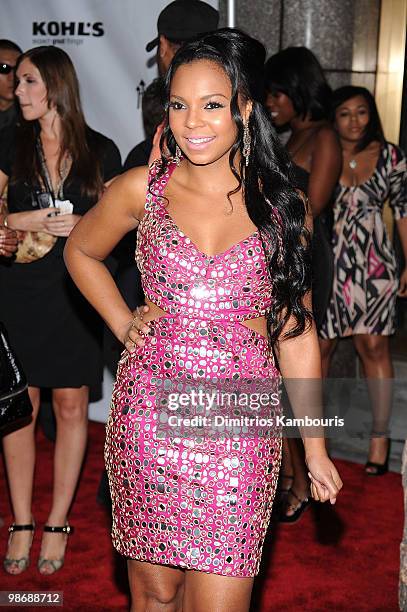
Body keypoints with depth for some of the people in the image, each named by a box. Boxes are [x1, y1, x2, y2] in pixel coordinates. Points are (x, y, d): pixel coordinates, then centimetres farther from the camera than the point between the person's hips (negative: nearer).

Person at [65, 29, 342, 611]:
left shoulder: (280, 205, 2)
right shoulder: (142, 189, 1)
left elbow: (296, 330, 6)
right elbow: (81, 252, 20)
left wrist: (315, 447, 7)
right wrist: (124, 325, 8)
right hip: (149, 412, 1)